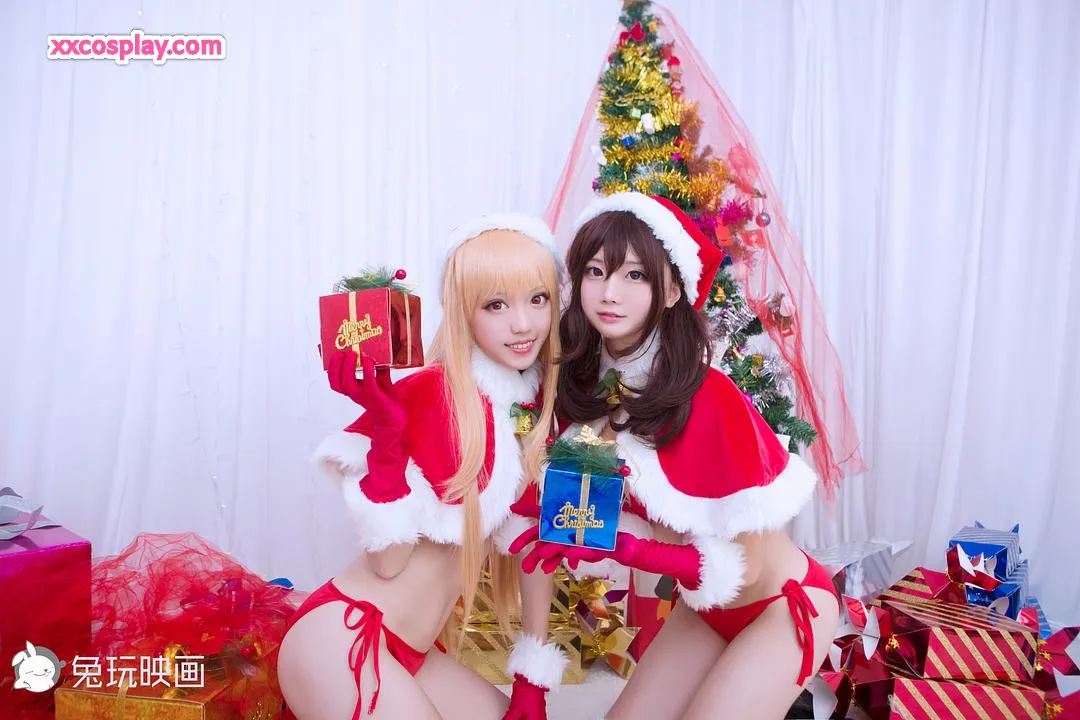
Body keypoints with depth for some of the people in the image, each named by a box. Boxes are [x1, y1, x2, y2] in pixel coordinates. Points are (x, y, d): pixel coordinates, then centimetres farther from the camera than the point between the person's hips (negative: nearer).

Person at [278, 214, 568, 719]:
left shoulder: (536, 408, 2)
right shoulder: (429, 397, -19)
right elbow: (388, 561, -18)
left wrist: (532, 678, 9)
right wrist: (385, 430, -30)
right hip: (341, 643, -7)